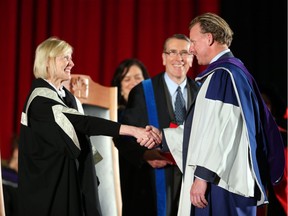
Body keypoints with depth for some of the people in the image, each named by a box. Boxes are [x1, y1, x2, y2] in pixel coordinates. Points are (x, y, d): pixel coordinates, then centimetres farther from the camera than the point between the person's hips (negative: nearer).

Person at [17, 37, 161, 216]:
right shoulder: (40, 97, -17)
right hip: (47, 186, -8)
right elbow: (82, 123, -28)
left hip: (71, 183, 8)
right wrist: (131, 130, -36)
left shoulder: (66, 96, 13)